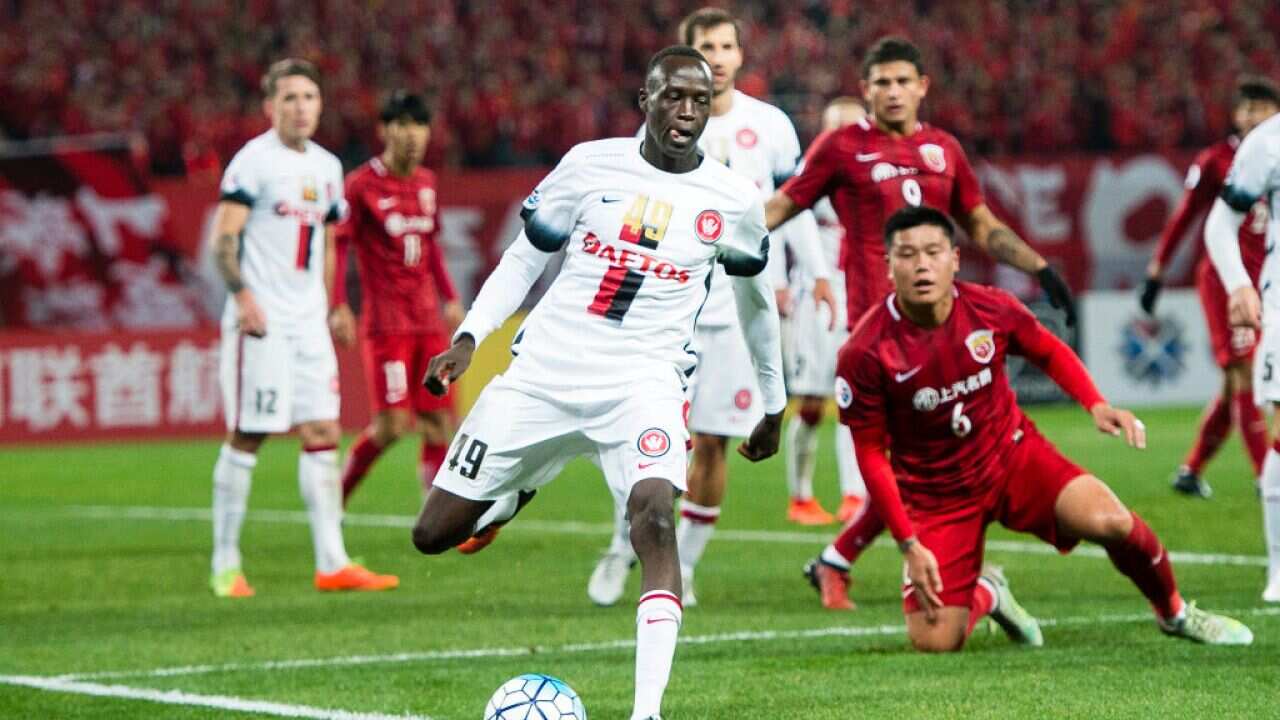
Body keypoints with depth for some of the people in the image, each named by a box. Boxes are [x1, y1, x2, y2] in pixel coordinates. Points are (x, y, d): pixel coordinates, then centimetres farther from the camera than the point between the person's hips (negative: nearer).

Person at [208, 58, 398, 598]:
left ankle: (331, 563, 1)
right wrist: (242, 295, -24)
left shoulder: (326, 167, 15)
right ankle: (225, 566, 3)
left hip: (309, 323, 7)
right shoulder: (254, 160, -7)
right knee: (245, 439, -4)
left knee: (323, 435, 2)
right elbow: (224, 236, -13)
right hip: (261, 321, -7)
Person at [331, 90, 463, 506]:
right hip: (386, 323, -6)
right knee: (393, 422, -12)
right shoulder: (362, 184, -7)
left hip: (429, 323, 6)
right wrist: (338, 307, -13)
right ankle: (337, 494, 9)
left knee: (439, 422, 2)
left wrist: (449, 298, 19)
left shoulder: (427, 183, 12)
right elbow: (335, 244, -6)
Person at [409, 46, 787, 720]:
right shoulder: (591, 164, 1)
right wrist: (467, 338, -3)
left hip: (641, 381, -1)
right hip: (541, 374, 2)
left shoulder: (733, 200, 2)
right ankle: (513, 497, 38)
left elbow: (755, 298, 19)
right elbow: (523, 259, 10)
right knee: (434, 535, 2)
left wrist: (774, 405, 26)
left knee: (654, 518, -30)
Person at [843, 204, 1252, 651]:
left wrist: (1096, 405, -8)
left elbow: (1049, 352, 9)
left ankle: (1175, 614, 7)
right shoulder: (865, 353, -20)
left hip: (1013, 456, 1)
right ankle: (985, 595, 26)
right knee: (934, 641, -13)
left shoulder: (990, 309, -13)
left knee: (1111, 521, -24)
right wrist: (908, 544, -15)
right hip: (936, 493, -1)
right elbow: (871, 455, -11)